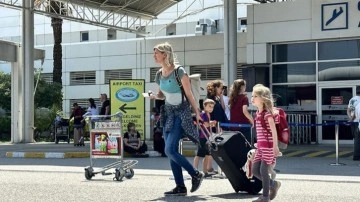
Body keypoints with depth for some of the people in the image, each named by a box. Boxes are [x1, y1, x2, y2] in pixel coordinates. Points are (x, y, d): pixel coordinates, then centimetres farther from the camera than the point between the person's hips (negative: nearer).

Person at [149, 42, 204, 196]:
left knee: (170, 150, -15)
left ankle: (196, 175, 2)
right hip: (167, 114, 8)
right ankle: (180, 187, 11)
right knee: (171, 152, 5)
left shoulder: (179, 71, -14)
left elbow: (189, 94, -9)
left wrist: (197, 113, -6)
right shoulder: (159, 74, 7)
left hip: (181, 114, -8)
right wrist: (155, 96, -2)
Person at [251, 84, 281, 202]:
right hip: (261, 146, 8)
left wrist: (275, 146, -20)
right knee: (255, 170, 8)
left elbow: (273, 130, -17)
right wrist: (259, 144, 17)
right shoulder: (258, 113, 12)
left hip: (268, 145, -8)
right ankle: (274, 184, 26)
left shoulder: (267, 113, -13)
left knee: (263, 170, -4)